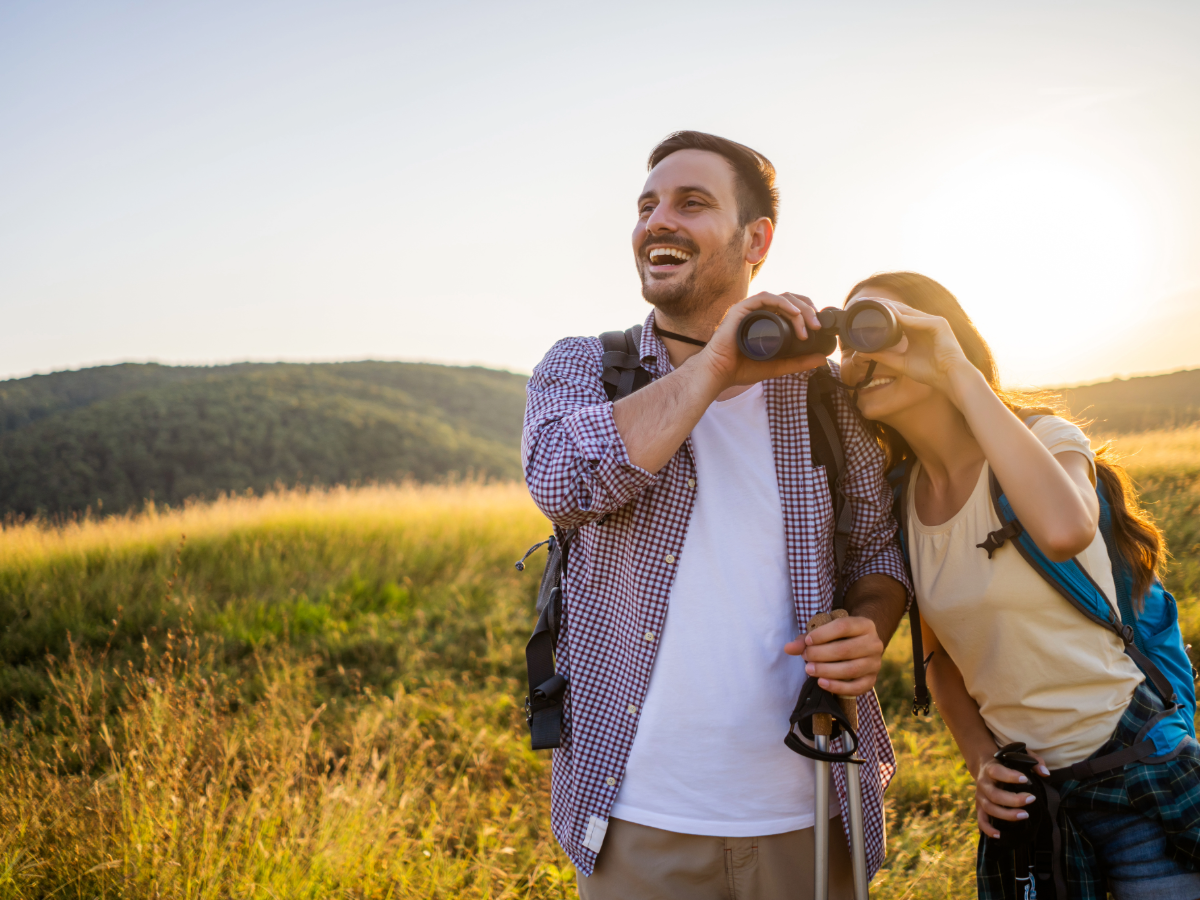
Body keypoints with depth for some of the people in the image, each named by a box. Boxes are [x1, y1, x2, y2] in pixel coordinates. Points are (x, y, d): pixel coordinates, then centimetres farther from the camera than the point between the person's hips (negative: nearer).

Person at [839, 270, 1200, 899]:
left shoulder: (1045, 439, -13)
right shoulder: (900, 497, 1)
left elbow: (1064, 530, -39)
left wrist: (960, 374, -31)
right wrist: (980, 760, -5)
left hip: (1136, 775, -4)